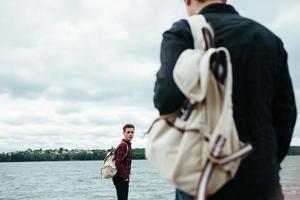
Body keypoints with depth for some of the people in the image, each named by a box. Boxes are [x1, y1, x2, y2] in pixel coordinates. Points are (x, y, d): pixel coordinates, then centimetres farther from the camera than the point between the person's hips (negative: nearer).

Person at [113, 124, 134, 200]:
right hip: (121, 179, -10)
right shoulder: (123, 145, -18)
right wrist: (125, 177, -18)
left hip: (123, 178, 10)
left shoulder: (127, 144, 14)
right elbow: (118, 163, -26)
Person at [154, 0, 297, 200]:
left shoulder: (182, 32, -5)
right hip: (261, 180, 4)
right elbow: (285, 112, 6)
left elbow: (167, 98, -22)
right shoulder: (269, 37, 9)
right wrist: (270, 164, 15)